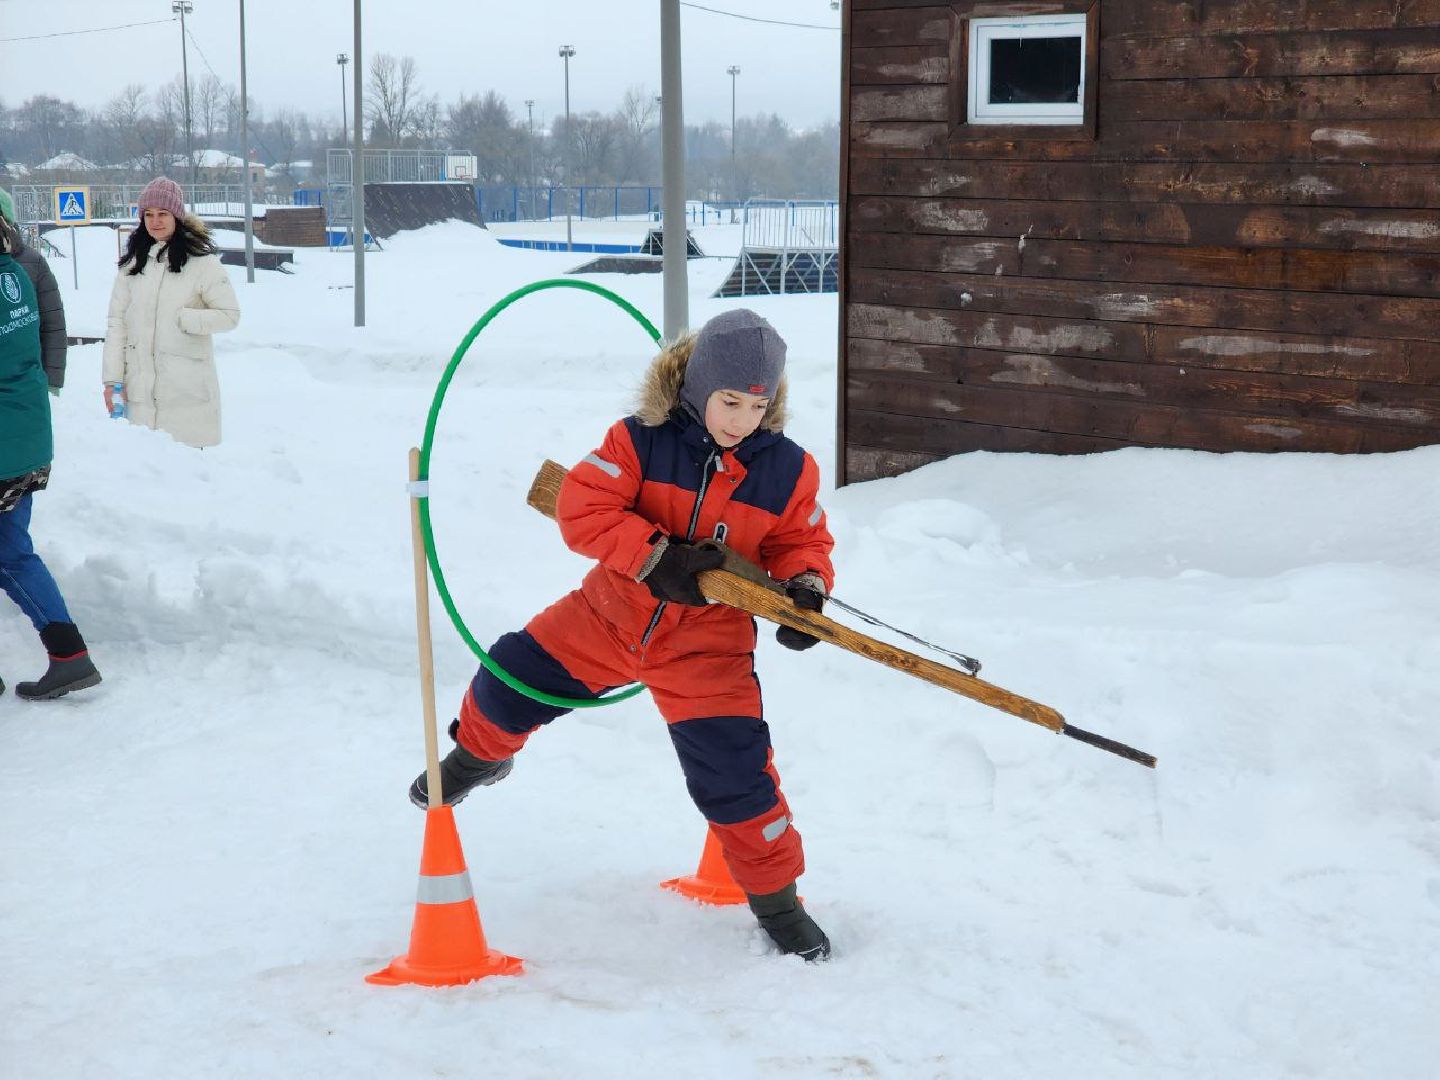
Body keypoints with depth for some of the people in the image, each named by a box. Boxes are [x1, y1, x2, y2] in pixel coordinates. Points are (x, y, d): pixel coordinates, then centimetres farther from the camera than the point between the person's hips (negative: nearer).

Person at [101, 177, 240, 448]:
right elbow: (116, 322, 9)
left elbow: (230, 315, 0)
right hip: (140, 388, 4)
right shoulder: (133, 262, 10)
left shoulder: (201, 262, -1)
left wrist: (182, 319, -11)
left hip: (187, 390, -4)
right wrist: (112, 378, 3)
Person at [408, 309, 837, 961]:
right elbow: (582, 510, -20)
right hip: (610, 615, 1)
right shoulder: (641, 440, -14)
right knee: (511, 679, 2)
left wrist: (805, 588, -19)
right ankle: (477, 757, 40)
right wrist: (656, 557, -30)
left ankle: (775, 898, 15)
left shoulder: (788, 470, -8)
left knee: (734, 772, -6)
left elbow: (801, 542, 4)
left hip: (706, 647, -1)